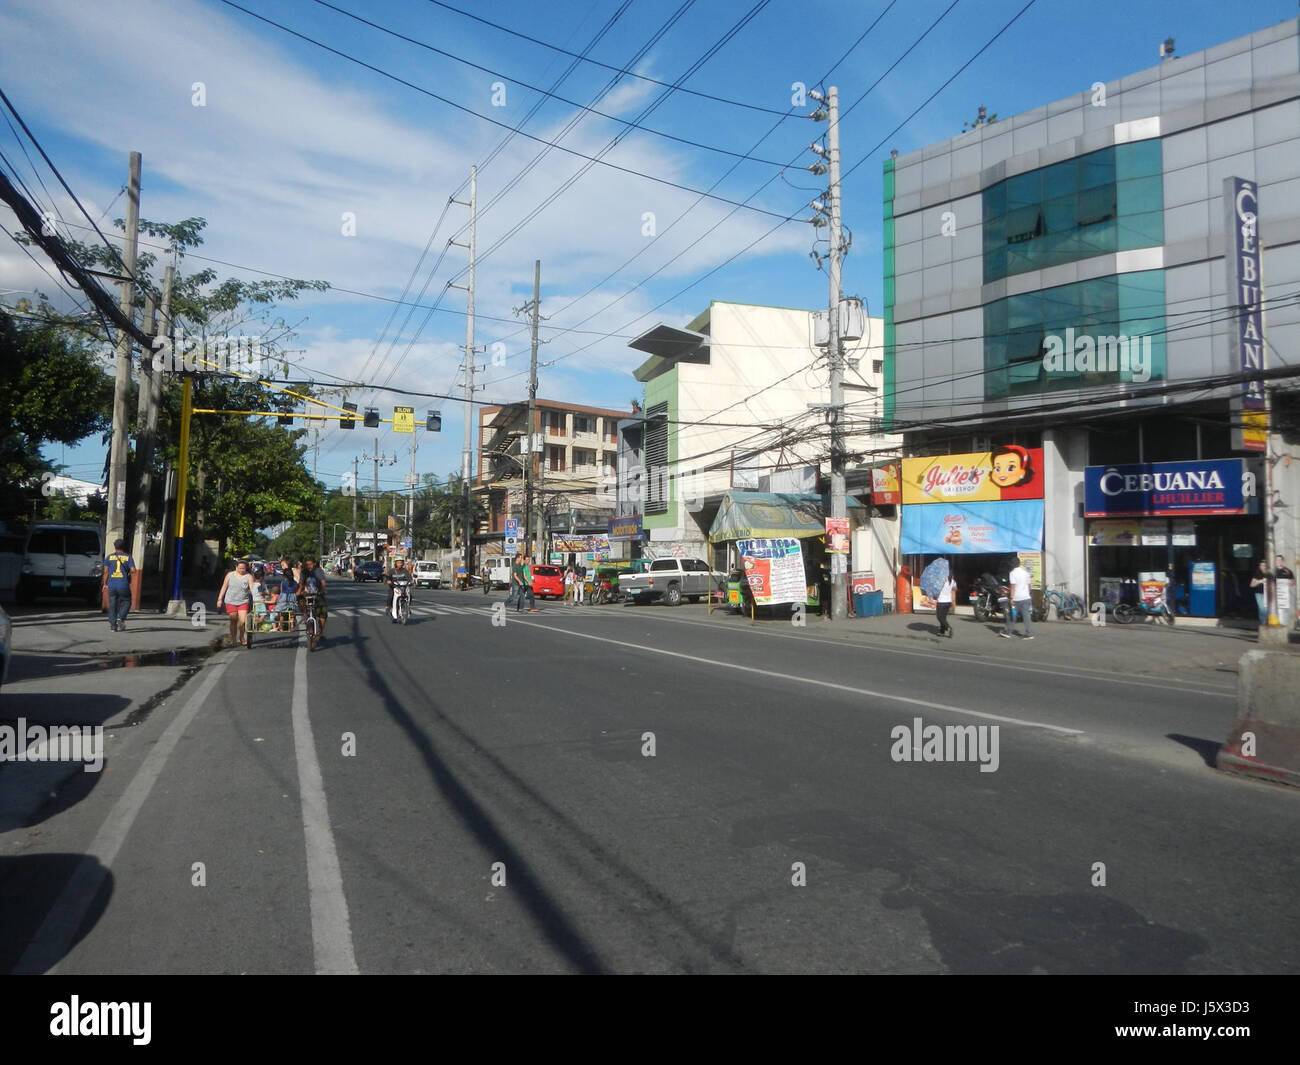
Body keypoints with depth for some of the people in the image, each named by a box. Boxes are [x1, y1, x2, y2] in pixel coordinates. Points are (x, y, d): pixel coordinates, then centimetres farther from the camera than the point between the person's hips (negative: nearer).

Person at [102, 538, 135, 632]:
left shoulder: (109, 557, 6)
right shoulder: (128, 557, 2)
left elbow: (106, 571, 1)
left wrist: (105, 583, 7)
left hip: (112, 585, 2)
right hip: (124, 586, -2)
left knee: (112, 605, 7)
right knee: (126, 602, 14)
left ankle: (113, 626, 5)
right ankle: (121, 618, -9)